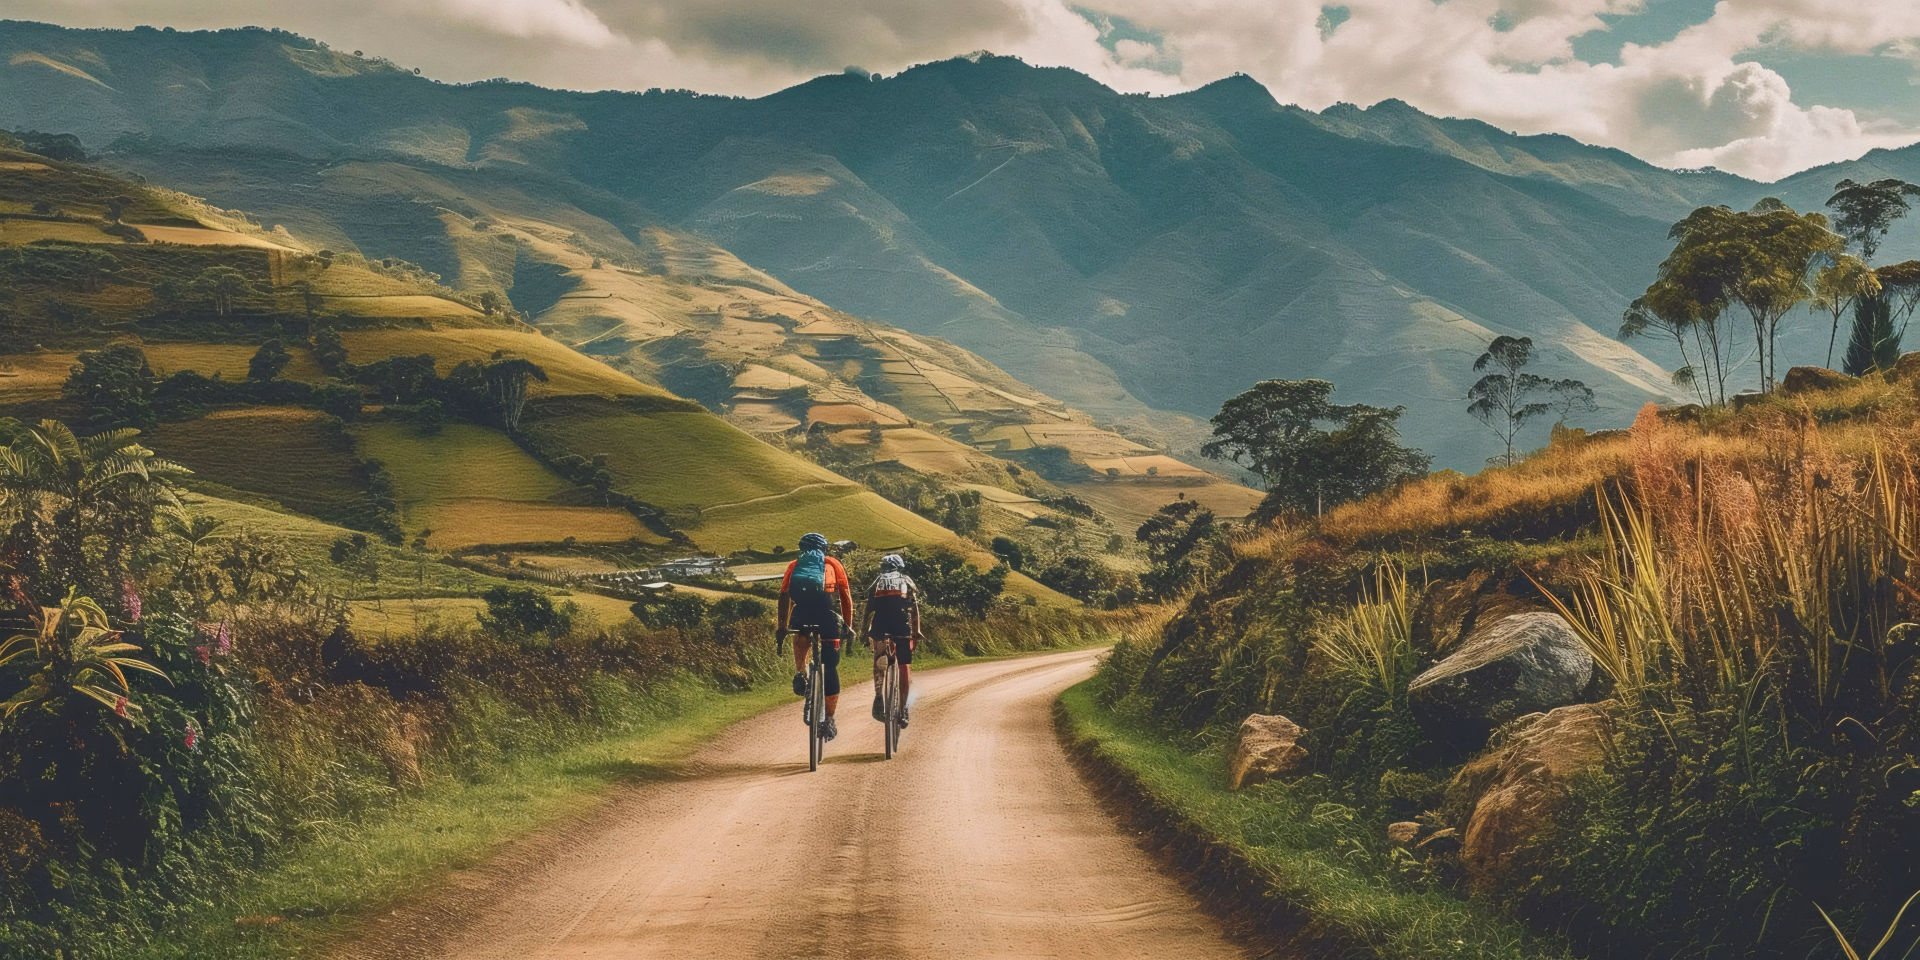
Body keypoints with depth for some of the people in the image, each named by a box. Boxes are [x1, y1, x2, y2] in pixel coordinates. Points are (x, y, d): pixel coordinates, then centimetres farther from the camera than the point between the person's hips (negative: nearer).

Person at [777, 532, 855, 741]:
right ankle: (829, 722, 7)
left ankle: (800, 674, 11)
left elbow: (784, 596, 19)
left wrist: (782, 626, 23)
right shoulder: (833, 564, 24)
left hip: (801, 614, 1)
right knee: (830, 668, 9)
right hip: (826, 614, -1)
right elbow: (846, 597, 19)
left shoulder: (795, 565, 27)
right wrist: (848, 626, 24)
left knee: (801, 639, 37)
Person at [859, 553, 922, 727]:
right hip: (903, 628, -1)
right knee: (904, 666, 5)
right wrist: (917, 633, 13)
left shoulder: (877, 583, 19)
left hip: (880, 627, 1)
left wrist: (864, 633, 13)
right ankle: (902, 710, -1)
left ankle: (879, 696, -1)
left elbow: (868, 610, 11)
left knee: (878, 661, 19)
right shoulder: (908, 582, 17)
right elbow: (915, 611, 10)